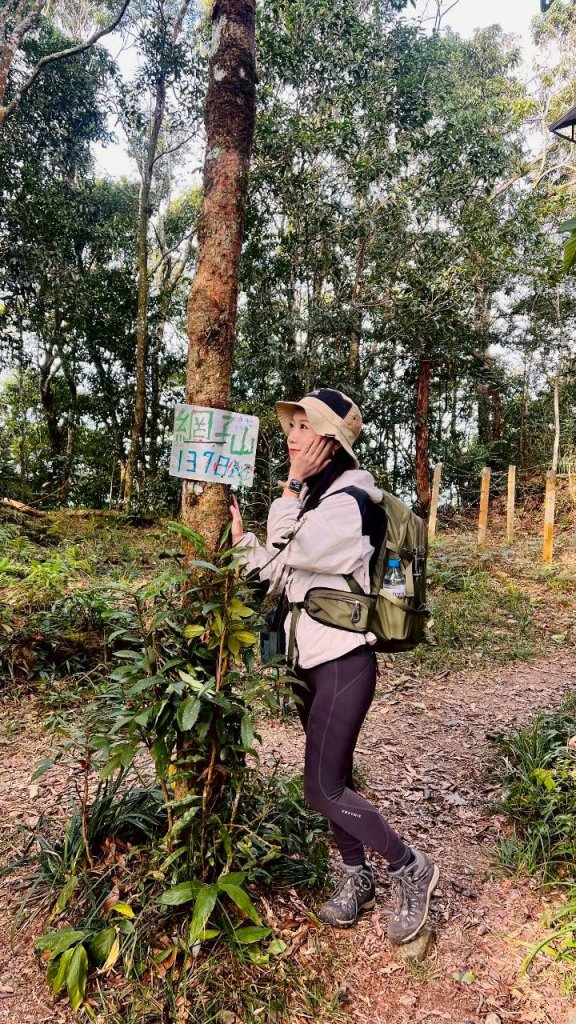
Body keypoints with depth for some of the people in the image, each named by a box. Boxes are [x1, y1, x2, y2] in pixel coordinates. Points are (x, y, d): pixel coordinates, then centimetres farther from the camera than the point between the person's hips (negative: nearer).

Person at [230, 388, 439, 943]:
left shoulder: (349, 502, -17)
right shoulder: (317, 497, 12)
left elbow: (286, 553, -22)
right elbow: (280, 570, 12)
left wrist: (292, 485, -17)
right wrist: (242, 540, 3)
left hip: (343, 661, -9)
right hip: (310, 658, 9)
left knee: (322, 789, -3)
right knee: (333, 777, 18)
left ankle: (411, 867, 17)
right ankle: (355, 878, 37)